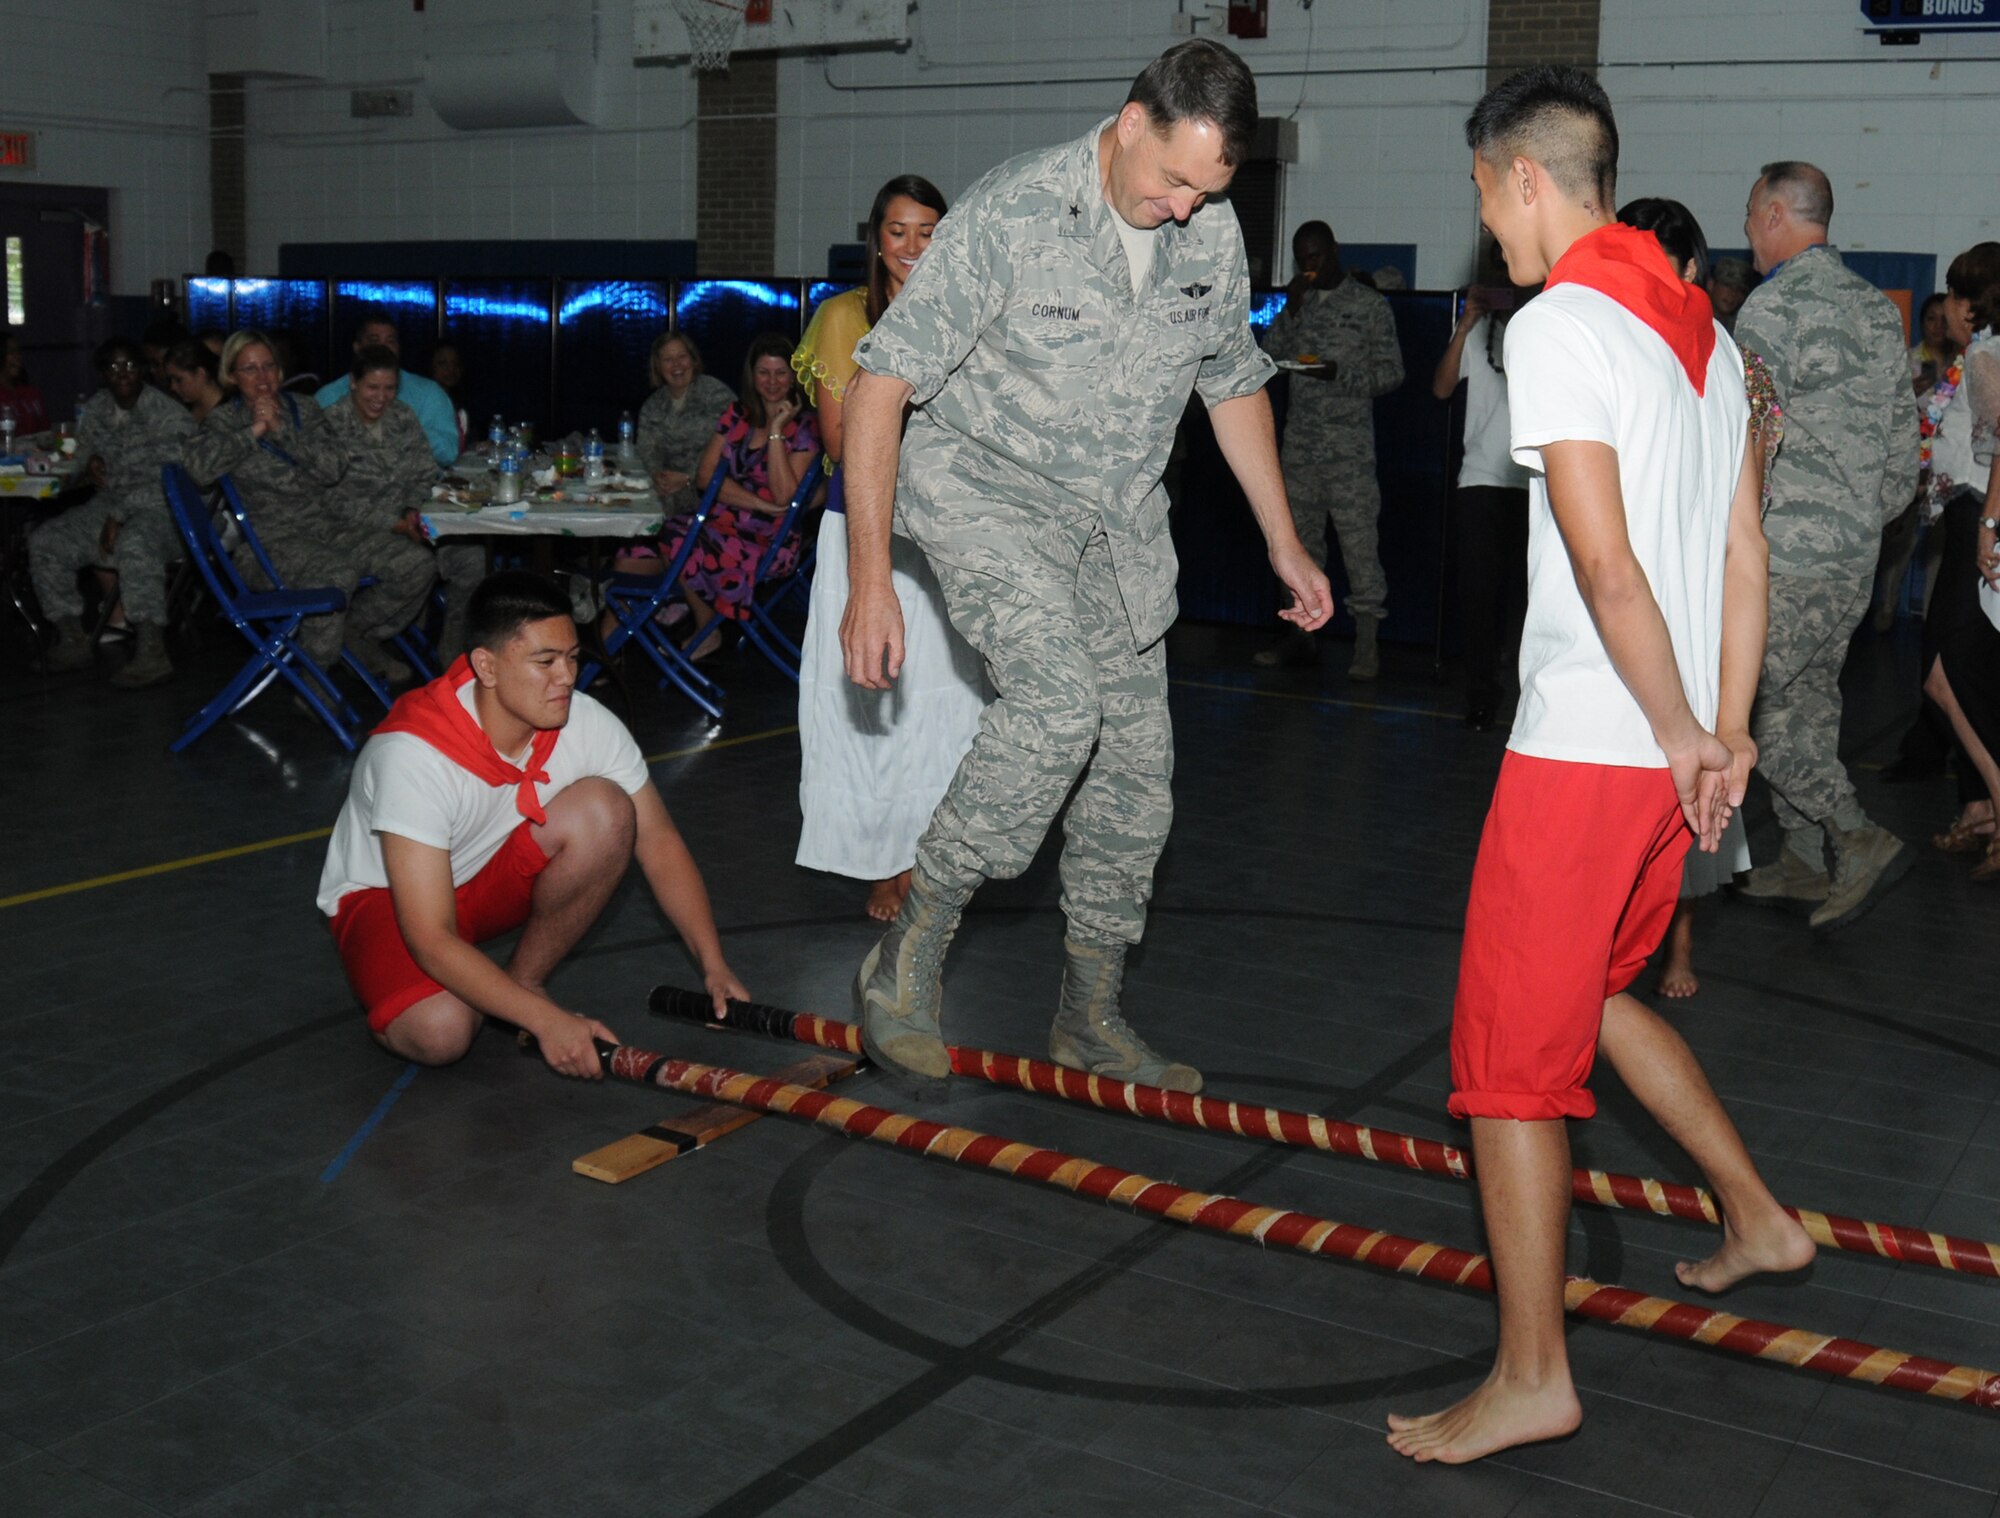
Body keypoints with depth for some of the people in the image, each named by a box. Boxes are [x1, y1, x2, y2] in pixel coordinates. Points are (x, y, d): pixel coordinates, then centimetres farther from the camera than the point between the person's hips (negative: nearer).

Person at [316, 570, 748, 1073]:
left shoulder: (588, 724, -21)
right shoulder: (413, 753, -35)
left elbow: (660, 843, -11)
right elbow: (431, 940, -35)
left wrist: (714, 967, -20)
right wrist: (548, 1021, -39)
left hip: (495, 872, 5)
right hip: (385, 895, -5)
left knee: (605, 810, -25)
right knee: (438, 1032, -35)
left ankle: (525, 978, -6)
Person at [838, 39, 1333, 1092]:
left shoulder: (1213, 236, -2)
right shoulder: (1009, 216, -20)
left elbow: (1233, 383, 15)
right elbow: (881, 382, -22)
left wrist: (1283, 542, 15)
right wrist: (870, 577, -28)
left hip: (1117, 515, 6)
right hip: (984, 490, -6)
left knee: (1136, 765, 5)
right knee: (1057, 700, -30)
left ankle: (1090, 1017, 22)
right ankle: (910, 955, -14)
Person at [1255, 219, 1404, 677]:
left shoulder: (1369, 304, 1)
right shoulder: (1298, 301, 14)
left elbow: (1392, 373, -2)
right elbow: (1268, 357, 7)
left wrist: (1338, 373, -17)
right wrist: (1291, 309, -4)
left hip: (1349, 445, -5)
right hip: (1300, 441, 5)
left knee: (1358, 543, -8)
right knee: (1300, 541, 7)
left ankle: (1367, 647, -6)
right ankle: (1301, 637, 14)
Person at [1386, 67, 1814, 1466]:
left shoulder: (1558, 324, -13)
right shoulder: (1704, 328, 13)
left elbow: (1607, 568, -20)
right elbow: (1744, 553, 12)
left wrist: (1684, 735, -10)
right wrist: (1727, 735, 12)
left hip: (1585, 746, -9)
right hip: (1673, 748, 9)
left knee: (1511, 1049, -1)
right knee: (1597, 990, 26)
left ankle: (1532, 1376, 6)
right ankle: (1758, 1219, 35)